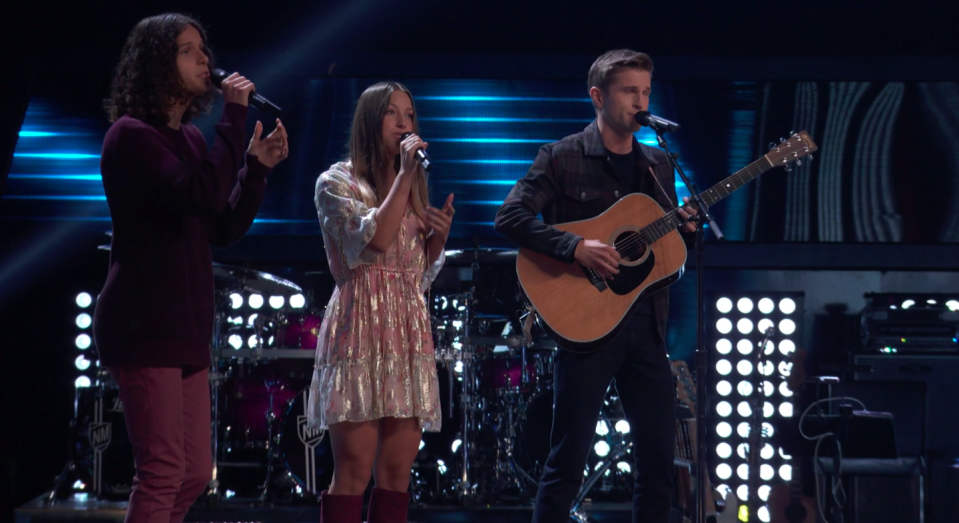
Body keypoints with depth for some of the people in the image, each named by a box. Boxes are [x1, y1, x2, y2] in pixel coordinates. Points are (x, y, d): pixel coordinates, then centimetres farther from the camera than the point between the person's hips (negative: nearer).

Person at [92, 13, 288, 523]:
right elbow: (204, 195, -24)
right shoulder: (131, 134, -10)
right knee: (163, 473, -12)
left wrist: (257, 166, 4)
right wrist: (234, 116, -18)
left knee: (196, 474, 10)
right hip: (144, 325, -9)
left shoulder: (190, 139, 17)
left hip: (185, 327, 9)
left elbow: (225, 229, 15)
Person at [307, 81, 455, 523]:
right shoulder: (338, 182, 1)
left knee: (397, 474, 1)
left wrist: (440, 236, 4)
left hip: (410, 331, 6)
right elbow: (375, 239, -16)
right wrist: (405, 175, -11)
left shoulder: (413, 190, 20)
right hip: (362, 326, -6)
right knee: (353, 472, -12)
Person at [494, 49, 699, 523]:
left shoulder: (657, 165, 15)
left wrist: (687, 230, -4)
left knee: (658, 457, 5)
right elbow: (510, 217, -13)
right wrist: (576, 248, -23)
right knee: (569, 457, -3)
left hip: (646, 324, 6)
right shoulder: (562, 158, -3)